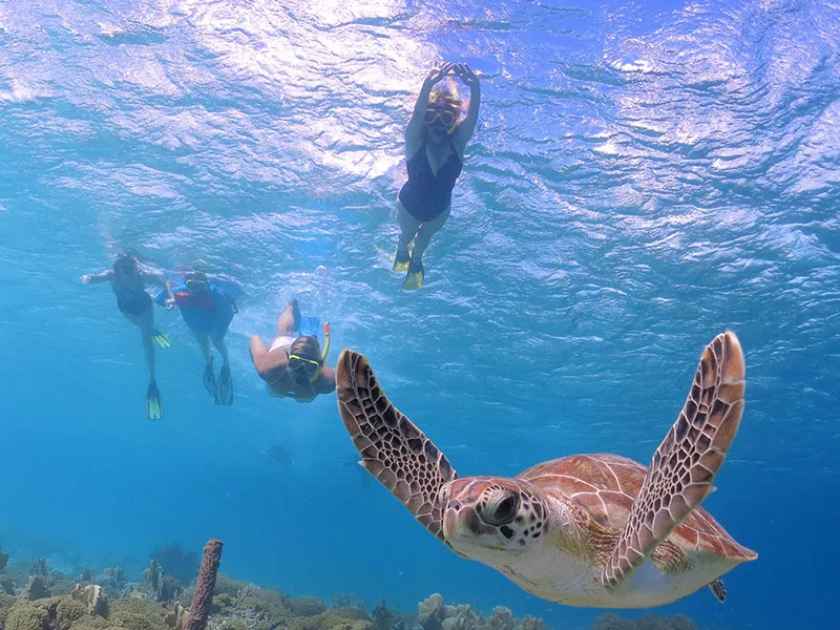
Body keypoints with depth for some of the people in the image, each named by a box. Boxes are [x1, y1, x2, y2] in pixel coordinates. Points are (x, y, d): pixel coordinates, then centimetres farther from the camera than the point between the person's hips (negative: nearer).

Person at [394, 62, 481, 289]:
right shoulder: (415, 141, -30)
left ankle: (416, 261, 65)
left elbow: (473, 114, -44)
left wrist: (474, 85, -66)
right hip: (410, 205, -2)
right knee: (406, 235, 30)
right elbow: (417, 113, -51)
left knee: (425, 237, 32)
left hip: (440, 208, 2)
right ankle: (402, 251, 67)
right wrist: (430, 84, -71)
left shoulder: (458, 142, -26)